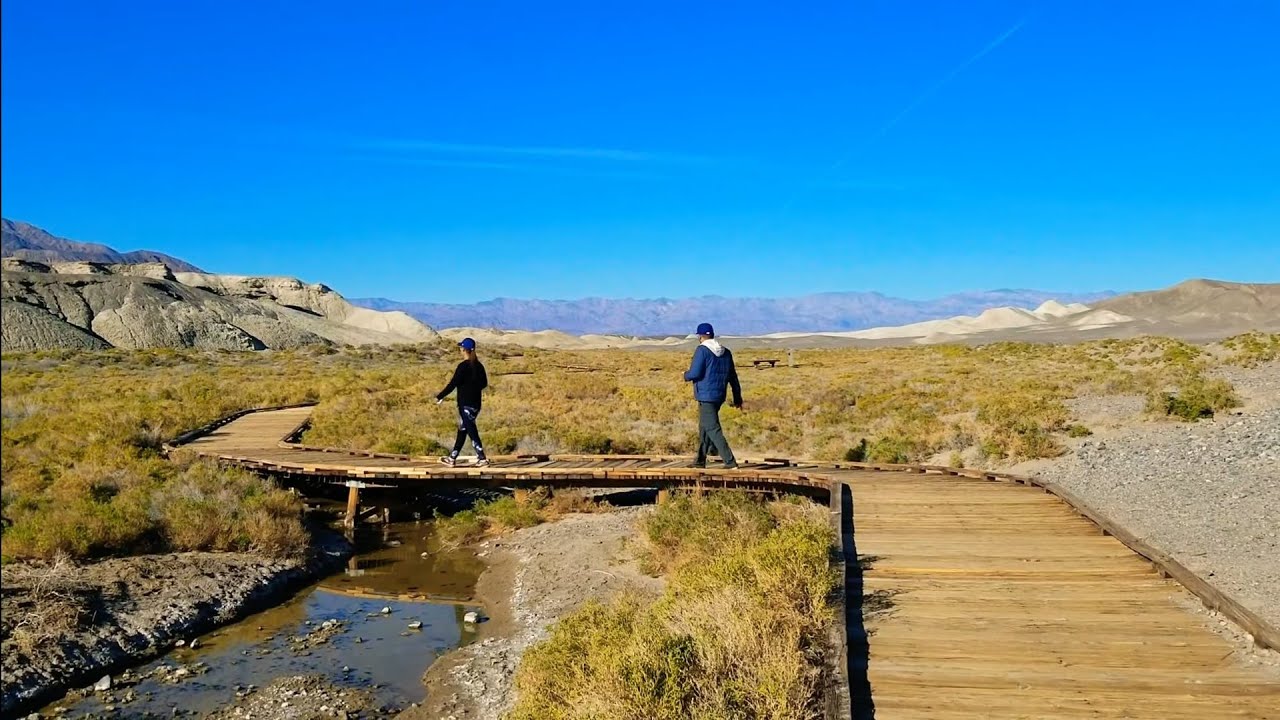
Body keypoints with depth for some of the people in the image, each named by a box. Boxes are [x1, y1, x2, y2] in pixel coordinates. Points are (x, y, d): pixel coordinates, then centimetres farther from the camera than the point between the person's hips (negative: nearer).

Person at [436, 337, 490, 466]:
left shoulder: (463, 366, -15)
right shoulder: (479, 366, 7)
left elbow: (452, 384, -16)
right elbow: (484, 383, 15)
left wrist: (439, 397, -8)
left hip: (465, 404, -8)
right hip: (476, 403, 8)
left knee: (471, 431, -6)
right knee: (462, 430, 14)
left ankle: (482, 458, -9)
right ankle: (452, 457, 22)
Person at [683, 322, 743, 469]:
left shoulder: (702, 350, -11)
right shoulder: (726, 352, 11)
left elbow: (694, 373, -18)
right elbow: (733, 377, 14)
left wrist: (686, 375, 5)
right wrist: (737, 397, 19)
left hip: (706, 396, -8)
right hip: (719, 396, 8)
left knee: (712, 429, -7)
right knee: (704, 427, 18)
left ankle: (730, 462, -14)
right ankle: (700, 461, 23)